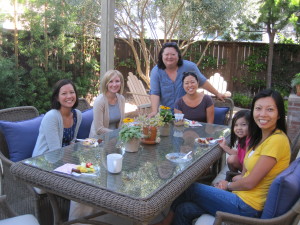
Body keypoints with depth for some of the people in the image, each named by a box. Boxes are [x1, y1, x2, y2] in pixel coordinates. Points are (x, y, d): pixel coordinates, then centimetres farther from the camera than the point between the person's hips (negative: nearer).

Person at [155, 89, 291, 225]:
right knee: (185, 210, -2)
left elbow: (249, 182, -17)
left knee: (189, 189, -1)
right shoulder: (261, 137, 11)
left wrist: (228, 185, 0)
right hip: (242, 197, 7)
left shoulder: (277, 140, -18)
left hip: (247, 207, -7)